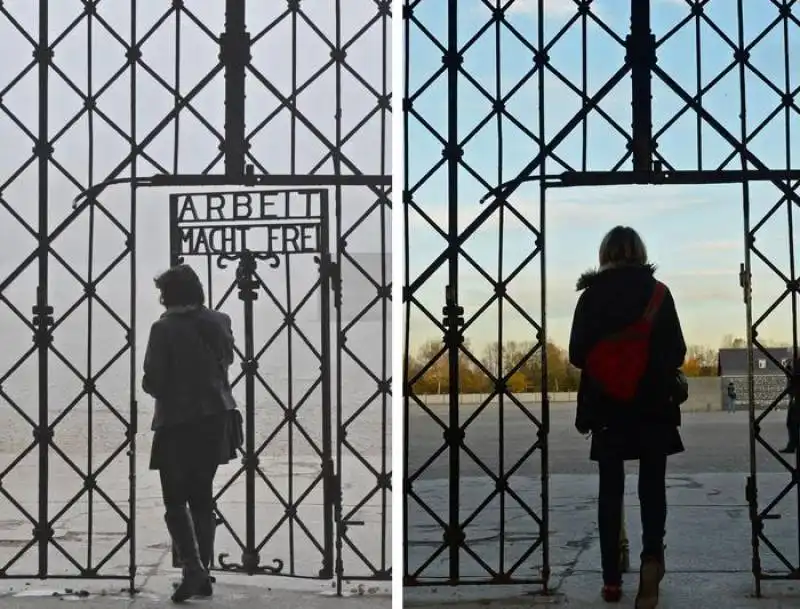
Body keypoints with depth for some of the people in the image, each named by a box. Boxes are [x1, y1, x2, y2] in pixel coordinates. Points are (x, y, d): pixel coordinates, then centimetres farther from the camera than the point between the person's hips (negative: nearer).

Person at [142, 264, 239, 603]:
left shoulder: (164, 329, -14)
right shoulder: (219, 322, 1)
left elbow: (152, 381, -14)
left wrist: (160, 389, 7)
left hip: (176, 422, -5)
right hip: (215, 418, 5)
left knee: (175, 501, 4)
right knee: (203, 497, 15)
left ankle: (192, 567, -12)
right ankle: (202, 573, 16)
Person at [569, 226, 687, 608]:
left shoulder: (591, 296, -2)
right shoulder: (658, 292, -3)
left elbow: (577, 355, -2)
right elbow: (677, 352, -2)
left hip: (606, 404, 1)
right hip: (653, 404, -1)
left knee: (611, 489, 8)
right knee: (653, 485, 8)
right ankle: (652, 556, -16)